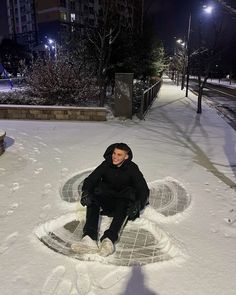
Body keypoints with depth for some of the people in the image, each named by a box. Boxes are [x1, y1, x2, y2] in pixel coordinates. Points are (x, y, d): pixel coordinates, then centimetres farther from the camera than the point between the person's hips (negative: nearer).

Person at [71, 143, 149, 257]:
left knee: (123, 206, -36)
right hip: (106, 199, 2)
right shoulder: (106, 165, -2)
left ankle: (109, 239, -54)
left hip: (124, 200, -2)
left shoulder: (132, 168, -7)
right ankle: (89, 239, -45)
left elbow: (144, 190, -11)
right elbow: (90, 180, -9)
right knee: (93, 200, -29)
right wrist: (85, 192, -30)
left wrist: (138, 205, -30)